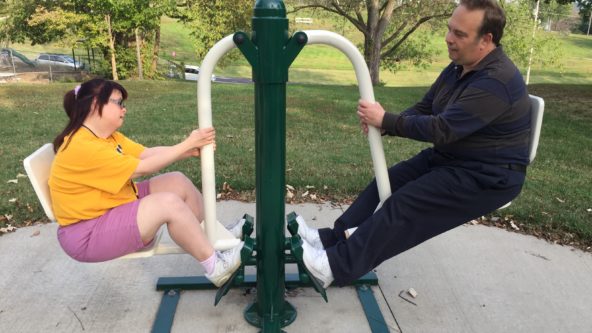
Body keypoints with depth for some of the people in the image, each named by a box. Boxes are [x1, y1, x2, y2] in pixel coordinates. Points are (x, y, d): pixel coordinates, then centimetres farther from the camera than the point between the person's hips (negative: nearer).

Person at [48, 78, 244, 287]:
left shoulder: (109, 136, 7)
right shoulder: (81, 147, -25)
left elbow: (148, 153, -2)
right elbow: (143, 168, -23)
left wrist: (191, 149, -14)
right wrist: (186, 144, -19)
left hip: (115, 207, 10)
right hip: (88, 234, -10)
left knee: (177, 182, -2)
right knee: (169, 202, -26)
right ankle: (216, 266, -12)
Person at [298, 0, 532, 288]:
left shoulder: (497, 81, -26)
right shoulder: (459, 68, 6)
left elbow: (442, 129, -30)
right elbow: (424, 109, 8)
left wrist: (386, 120, -22)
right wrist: (383, 124, -11)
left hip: (486, 177, -9)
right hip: (449, 158, 9)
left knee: (404, 203, -22)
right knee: (389, 182, -2)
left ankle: (337, 266, -20)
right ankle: (333, 239, -1)